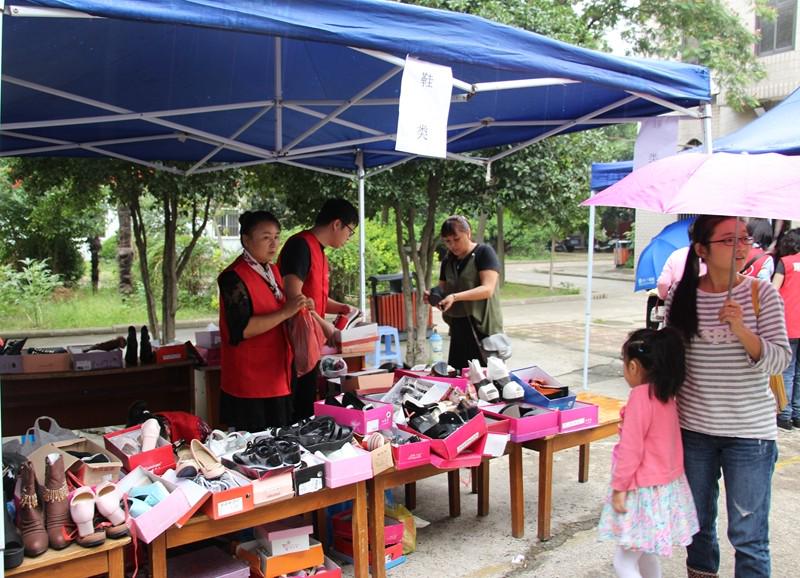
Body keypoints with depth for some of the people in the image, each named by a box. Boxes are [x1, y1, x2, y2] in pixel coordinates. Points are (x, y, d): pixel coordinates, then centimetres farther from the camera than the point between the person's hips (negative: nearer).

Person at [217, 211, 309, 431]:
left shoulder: (273, 272, 13)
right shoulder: (234, 278, -13)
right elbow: (240, 330, -22)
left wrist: (298, 307, 8)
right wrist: (285, 313, -24)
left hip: (278, 381, 8)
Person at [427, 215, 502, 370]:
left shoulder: (484, 252, -6)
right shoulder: (448, 260, 14)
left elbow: (488, 289, -16)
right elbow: (443, 290, 19)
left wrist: (455, 297, -27)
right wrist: (432, 296, -5)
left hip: (482, 326, -6)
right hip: (458, 328, 6)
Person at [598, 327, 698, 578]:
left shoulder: (641, 396, -21)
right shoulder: (666, 393, 5)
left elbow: (631, 449, -20)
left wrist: (619, 487, -13)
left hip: (644, 491, -9)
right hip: (668, 485, 9)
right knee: (645, 554, 22)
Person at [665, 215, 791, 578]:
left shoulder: (762, 294, -6)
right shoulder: (682, 297, -2)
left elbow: (780, 360, -11)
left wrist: (741, 330, -27)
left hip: (750, 432, -2)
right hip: (693, 429, 2)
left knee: (748, 535, 5)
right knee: (698, 524, 19)